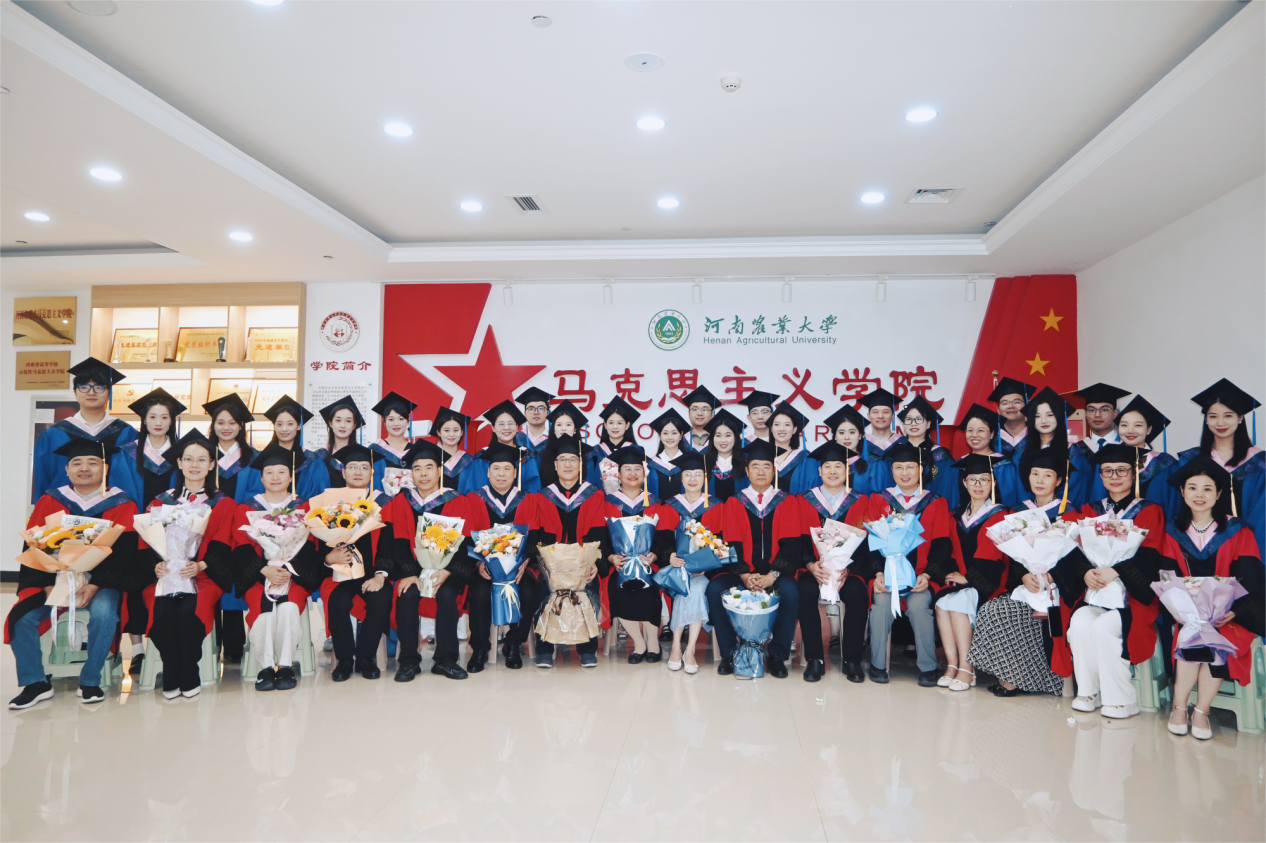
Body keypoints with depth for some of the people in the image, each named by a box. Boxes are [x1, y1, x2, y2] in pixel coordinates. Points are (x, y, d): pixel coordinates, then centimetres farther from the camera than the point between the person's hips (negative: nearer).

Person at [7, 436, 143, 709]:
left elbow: (121, 551, -9)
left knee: (103, 614, -31)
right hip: (54, 577, 3)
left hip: (100, 581, -3)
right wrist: (48, 584, -16)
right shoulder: (50, 501, 4)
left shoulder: (121, 505, -3)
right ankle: (35, 683, -5)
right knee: (22, 617, -21)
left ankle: (90, 682, -13)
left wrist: (94, 586, -21)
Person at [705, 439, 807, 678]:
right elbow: (730, 544, 0)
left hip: (776, 573, -1)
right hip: (741, 572, 1)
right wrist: (744, 574, -17)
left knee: (790, 591, -33)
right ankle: (728, 653, -12)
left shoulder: (788, 503, 7)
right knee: (714, 589, -27)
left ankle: (777, 654, -15)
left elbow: (792, 544, -3)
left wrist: (772, 575, -18)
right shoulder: (734, 503, 9)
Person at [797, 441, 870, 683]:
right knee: (806, 590, -31)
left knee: (856, 592, -31)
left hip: (849, 568, 0)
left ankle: (852, 659, -15)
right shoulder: (805, 500, 9)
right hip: (813, 566, 0)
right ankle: (814, 658, -19)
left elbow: (864, 542, 0)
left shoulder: (861, 502, 9)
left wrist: (846, 570, -16)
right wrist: (812, 565, -17)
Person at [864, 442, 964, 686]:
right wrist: (878, 573, -16)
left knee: (918, 602, -30)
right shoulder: (879, 500, 10)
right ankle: (878, 665, -15)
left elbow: (941, 544, 1)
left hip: (922, 574, 0)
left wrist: (927, 575, -15)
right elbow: (872, 541, 1)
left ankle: (928, 667, -14)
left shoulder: (936, 503, 10)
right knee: (882, 600, -29)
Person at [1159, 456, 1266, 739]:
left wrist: (1233, 611, -21)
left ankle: (1200, 711, -17)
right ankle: (1180, 708, -17)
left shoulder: (1238, 532, 3)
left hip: (1228, 617, -1)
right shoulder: (1174, 532, 8)